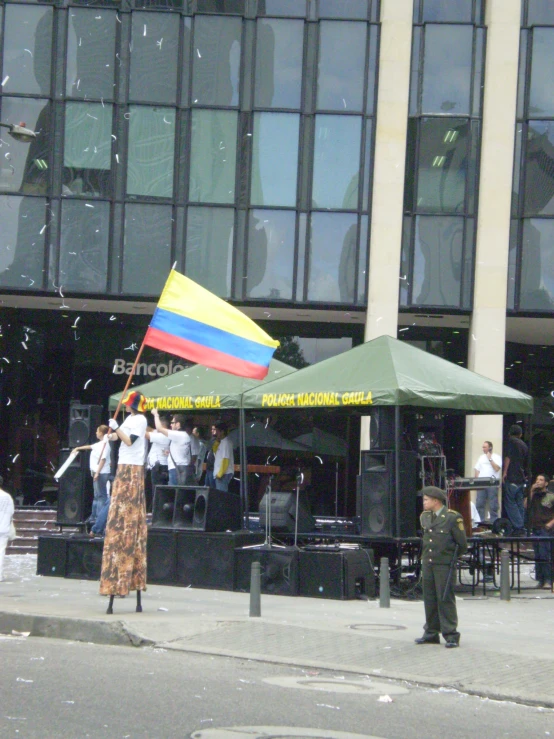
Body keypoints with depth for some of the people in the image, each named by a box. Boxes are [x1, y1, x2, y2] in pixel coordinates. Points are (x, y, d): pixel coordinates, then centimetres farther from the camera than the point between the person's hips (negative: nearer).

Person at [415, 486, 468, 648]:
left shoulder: (453, 518, -10)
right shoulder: (425, 517, 11)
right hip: (427, 563, 7)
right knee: (429, 598, 9)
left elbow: (462, 544, -5)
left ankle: (451, 635, -1)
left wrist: (451, 557, 6)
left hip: (444, 565, -6)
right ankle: (431, 633, 17)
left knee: (445, 599, -6)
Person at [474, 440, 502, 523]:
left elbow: (497, 468, -11)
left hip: (493, 483, -5)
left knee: (493, 505, -5)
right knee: (479, 504, 2)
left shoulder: (497, 457, 2)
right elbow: (477, 470, 18)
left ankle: (494, 522, -1)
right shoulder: (481, 457, 18)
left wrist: (490, 459, -9)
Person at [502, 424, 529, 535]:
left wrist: (504, 472, -14)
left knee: (510, 502, -6)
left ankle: (518, 527, -13)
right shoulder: (524, 445, 17)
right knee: (519, 503, 11)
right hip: (521, 478, 7)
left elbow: (508, 457, -14)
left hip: (512, 477, -7)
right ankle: (521, 527, 9)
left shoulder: (511, 441, -4)